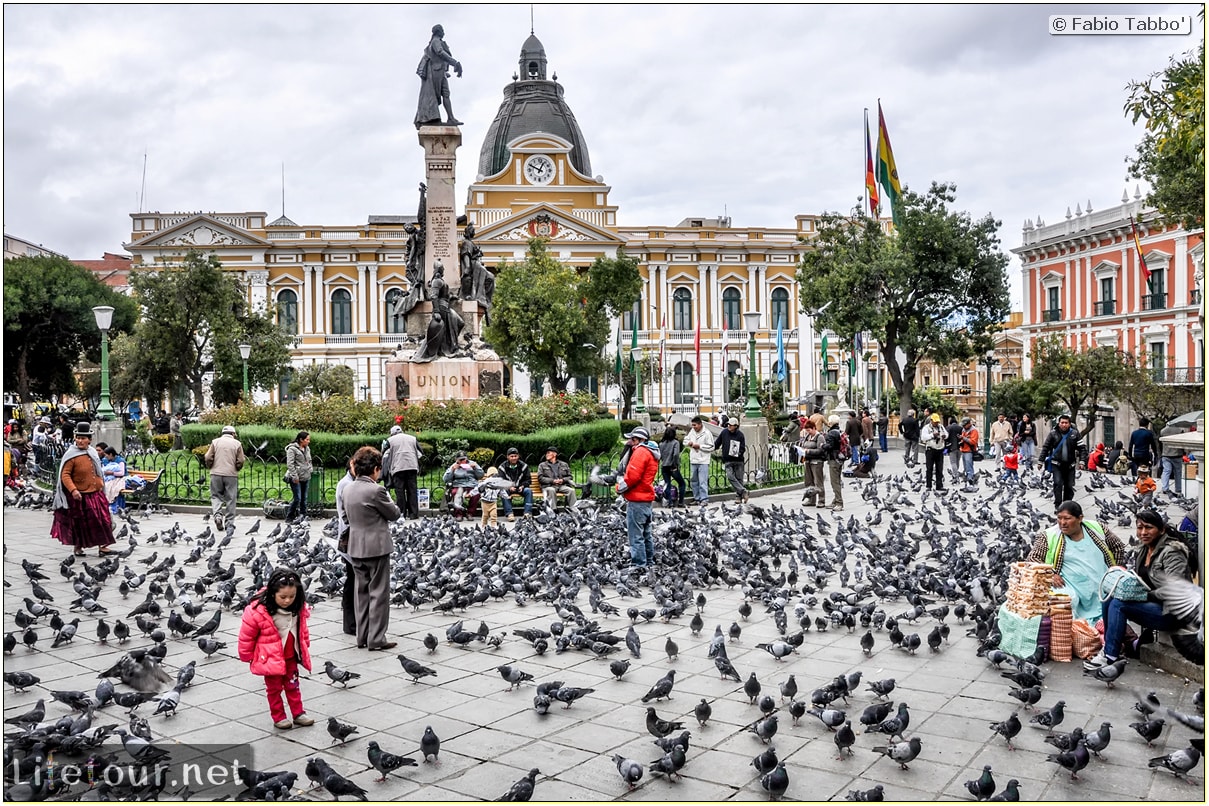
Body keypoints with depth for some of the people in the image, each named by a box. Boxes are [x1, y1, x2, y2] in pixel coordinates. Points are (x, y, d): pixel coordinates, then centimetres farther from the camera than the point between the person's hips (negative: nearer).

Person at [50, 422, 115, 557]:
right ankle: (77, 547, 22)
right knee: (80, 523, 6)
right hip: (80, 495, -6)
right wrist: (73, 490, -28)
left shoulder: (93, 452, 7)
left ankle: (102, 545, 13)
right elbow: (65, 475, -18)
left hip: (96, 494, 6)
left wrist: (101, 485, 18)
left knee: (102, 520, 5)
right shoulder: (71, 455, -13)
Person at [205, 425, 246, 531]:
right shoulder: (237, 444, 2)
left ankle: (217, 514, -11)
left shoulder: (215, 442, 5)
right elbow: (240, 461, -2)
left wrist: (211, 467, 18)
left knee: (216, 495, 12)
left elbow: (208, 458, -1)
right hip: (231, 475, -1)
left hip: (216, 474, 1)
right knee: (230, 498, 6)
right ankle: (229, 523, 8)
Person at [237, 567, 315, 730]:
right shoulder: (257, 611, -27)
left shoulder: (299, 608, -13)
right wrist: (247, 656, -3)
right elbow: (246, 636, -14)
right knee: (274, 688, 11)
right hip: (271, 658, -4)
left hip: (291, 655, 4)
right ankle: (278, 717, 25)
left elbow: (302, 629, 7)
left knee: (293, 685, 16)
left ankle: (298, 714, 26)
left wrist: (304, 647, 14)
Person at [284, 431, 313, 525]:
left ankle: (303, 516, 15)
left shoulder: (307, 449, 14)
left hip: (306, 477, 7)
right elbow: (290, 464, -13)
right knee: (297, 498, -10)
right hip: (296, 478, -7)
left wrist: (310, 470, 12)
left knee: (304, 498, 9)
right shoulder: (292, 449, -9)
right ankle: (288, 518, 2)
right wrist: (295, 476, -16)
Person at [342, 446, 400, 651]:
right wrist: (388, 497, 9)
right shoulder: (376, 490, -19)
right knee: (379, 593, 1)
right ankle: (376, 639, 3)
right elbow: (394, 514, -7)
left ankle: (362, 637, 20)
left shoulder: (348, 489, 4)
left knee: (361, 592, 14)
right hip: (377, 547, -7)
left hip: (356, 548, 7)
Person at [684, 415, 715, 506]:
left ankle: (704, 499, -5)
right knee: (693, 481, 12)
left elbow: (711, 447, -12)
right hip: (693, 460, 7)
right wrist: (689, 443, -4)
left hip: (703, 461, -7)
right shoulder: (692, 431, 8)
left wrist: (699, 446, -14)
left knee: (703, 481, -8)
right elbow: (685, 440, 18)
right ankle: (697, 498, 22)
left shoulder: (707, 433, -11)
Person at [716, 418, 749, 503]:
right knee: (730, 476, -16)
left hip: (738, 460, -1)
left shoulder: (740, 435, -3)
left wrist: (738, 453, -19)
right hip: (728, 460, 1)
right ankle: (743, 491, -15)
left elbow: (743, 448, -3)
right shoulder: (724, 433, 3)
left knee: (739, 478, 2)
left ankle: (741, 497, 9)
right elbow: (717, 443, 14)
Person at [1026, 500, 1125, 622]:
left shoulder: (1097, 528, 6)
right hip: (1069, 586, -4)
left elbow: (1118, 547, 18)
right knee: (1069, 600, -33)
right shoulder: (1049, 536, -2)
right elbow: (1032, 558, -4)